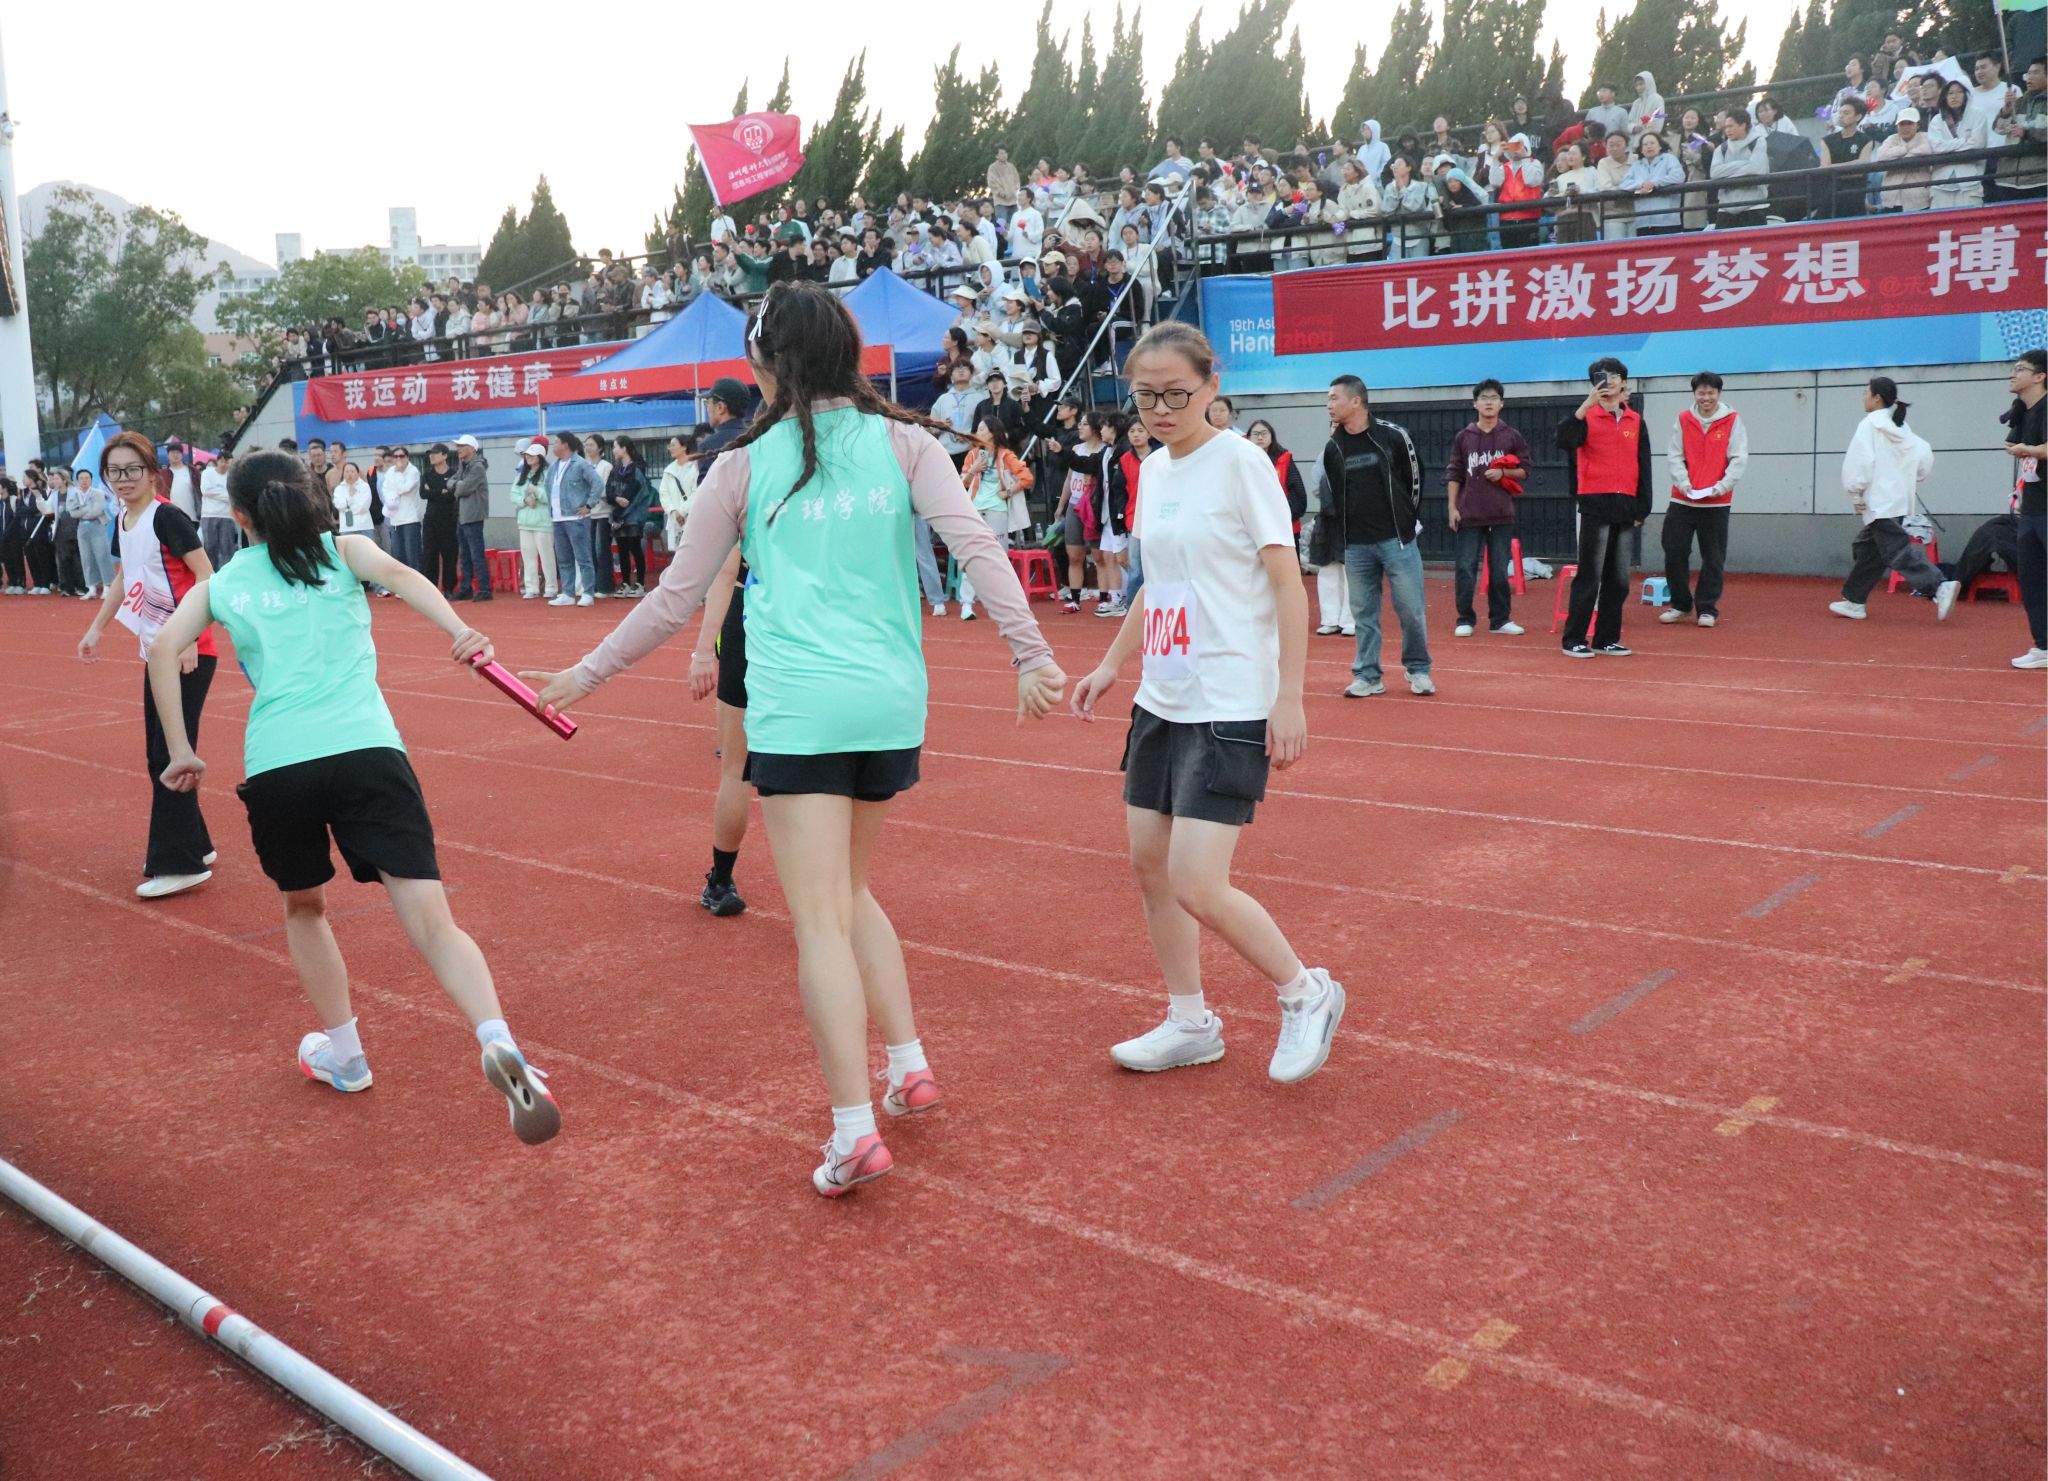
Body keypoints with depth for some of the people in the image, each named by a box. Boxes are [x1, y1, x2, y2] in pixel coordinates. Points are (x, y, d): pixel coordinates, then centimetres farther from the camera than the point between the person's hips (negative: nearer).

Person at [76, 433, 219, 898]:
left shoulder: (166, 516, -13)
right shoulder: (122, 522, 11)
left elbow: (207, 577, -17)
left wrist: (188, 640, -22)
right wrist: (96, 629, 25)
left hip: (187, 653, -9)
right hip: (156, 651, 9)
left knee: (171, 754, -9)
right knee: (157, 756, 11)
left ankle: (178, 863, -3)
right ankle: (194, 845, 23)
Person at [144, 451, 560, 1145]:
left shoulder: (217, 585, 21)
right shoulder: (344, 550, 18)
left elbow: (164, 651, 7)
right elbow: (397, 574, -3)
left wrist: (181, 750, 10)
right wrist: (460, 631, -19)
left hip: (275, 767, 1)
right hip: (366, 750, -1)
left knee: (303, 907, 28)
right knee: (432, 921, -8)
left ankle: (343, 1053, 34)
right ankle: (499, 1043, -30)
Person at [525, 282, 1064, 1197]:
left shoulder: (745, 464, 3)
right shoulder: (903, 442, 6)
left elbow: (674, 599, 7)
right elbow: (975, 546, -7)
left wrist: (587, 674, 19)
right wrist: (1031, 654, -9)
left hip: (798, 710, -4)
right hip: (892, 706, 4)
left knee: (821, 920, -2)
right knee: (846, 890, 23)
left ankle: (855, 1131, -7)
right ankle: (908, 1068, 23)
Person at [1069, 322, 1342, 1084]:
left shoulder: (1240, 462, -11)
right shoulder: (1153, 468, 11)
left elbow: (1287, 584, -12)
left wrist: (1289, 697, -16)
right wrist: (1111, 664, 22)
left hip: (1230, 709, -8)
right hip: (1161, 701, 8)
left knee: (1197, 886, -11)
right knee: (1149, 863, 10)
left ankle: (1306, 994, 13)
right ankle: (1190, 1024, 26)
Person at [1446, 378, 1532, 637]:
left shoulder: (1512, 437, 5)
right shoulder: (1463, 437, 5)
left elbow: (1524, 471, 8)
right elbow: (1454, 474, 5)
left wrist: (1503, 472, -12)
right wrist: (1452, 507, -2)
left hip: (1502, 515, 0)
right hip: (1469, 514, 0)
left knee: (1500, 570, 5)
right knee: (1466, 569, -1)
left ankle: (1500, 620, 14)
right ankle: (1465, 619, 7)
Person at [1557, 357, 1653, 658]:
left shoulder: (1635, 421, 13)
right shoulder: (1587, 416, 0)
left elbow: (1643, 467, 14)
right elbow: (1564, 440, -21)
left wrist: (1642, 508, 10)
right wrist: (1587, 404, -27)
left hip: (1625, 508, 5)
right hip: (1595, 505, -5)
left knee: (1619, 579, 7)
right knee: (1590, 576, -6)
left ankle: (1606, 639, 15)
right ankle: (1574, 640, 0)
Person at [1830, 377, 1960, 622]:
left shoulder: (1869, 425, -10)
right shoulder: (1901, 427, 14)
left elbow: (1859, 461, -18)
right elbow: (1925, 456, 12)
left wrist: (1855, 494, -9)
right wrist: (1910, 481, 18)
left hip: (1879, 503, -9)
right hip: (1900, 499, 9)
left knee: (1898, 552, -13)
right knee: (1866, 549, 17)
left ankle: (1940, 587, -26)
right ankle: (1853, 601, 22)